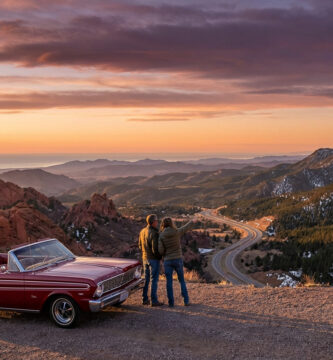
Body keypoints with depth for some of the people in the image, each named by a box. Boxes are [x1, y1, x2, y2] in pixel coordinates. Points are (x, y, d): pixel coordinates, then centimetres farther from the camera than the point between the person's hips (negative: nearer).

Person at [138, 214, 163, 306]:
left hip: (145, 258, 8)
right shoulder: (154, 234, -20)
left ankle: (145, 299, 20)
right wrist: (160, 256, -5)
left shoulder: (142, 231, 5)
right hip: (154, 259, -8)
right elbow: (155, 249, -22)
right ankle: (154, 301, 2)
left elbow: (140, 246, 12)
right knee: (154, 280, -1)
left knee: (146, 279, 15)